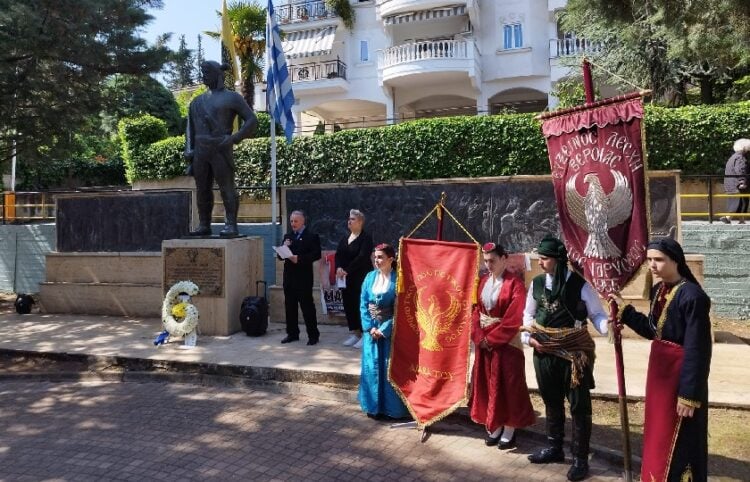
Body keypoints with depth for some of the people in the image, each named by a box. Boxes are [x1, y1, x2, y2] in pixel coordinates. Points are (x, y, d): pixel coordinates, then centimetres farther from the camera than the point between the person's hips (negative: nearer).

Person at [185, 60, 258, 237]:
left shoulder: (232, 98, 3)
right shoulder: (197, 101, 21)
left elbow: (252, 121, -3)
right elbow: (190, 128, 24)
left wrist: (233, 138, -14)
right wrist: (188, 150, 10)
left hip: (220, 151, -6)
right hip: (200, 152, 6)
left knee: (226, 188, -9)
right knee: (202, 190, 4)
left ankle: (231, 225, -8)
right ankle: (204, 225, 9)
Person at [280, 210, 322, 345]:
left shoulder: (311, 236, -3)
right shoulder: (287, 236, 16)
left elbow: (316, 254, -12)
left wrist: (299, 258, -19)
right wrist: (284, 248, -6)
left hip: (304, 277, -6)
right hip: (289, 276, 6)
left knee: (307, 306, -3)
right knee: (290, 306, 10)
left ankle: (313, 335, 4)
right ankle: (292, 334, 20)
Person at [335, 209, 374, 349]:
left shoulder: (366, 238, -7)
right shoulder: (344, 239, 15)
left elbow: (362, 257, -17)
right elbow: (338, 255, 7)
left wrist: (347, 270, -20)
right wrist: (339, 268, -12)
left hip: (361, 278, -7)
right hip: (345, 278, 7)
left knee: (361, 305, -5)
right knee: (348, 305, 8)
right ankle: (354, 333, 19)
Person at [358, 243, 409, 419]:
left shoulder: (397, 279, -10)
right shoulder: (370, 277, 3)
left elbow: (398, 309, -11)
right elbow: (363, 304, 3)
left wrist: (383, 329, -14)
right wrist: (370, 327, -8)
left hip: (390, 330, -4)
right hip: (371, 329, 4)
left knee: (389, 368, 2)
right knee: (371, 367, 8)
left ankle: (389, 407, 14)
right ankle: (373, 406, 21)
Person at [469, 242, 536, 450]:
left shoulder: (515, 284, -11)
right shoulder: (483, 282, 7)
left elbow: (513, 319, -16)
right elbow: (475, 310, 5)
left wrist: (491, 338, -15)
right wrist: (479, 337, -8)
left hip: (506, 343, -6)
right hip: (484, 341, 6)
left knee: (507, 386, 2)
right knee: (487, 385, 10)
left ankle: (509, 432, 14)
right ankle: (494, 428, 23)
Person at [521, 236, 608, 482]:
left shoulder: (580, 284, -12)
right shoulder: (537, 283, 2)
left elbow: (596, 314, -8)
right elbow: (529, 314, 13)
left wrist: (608, 325, -29)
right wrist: (528, 336, -1)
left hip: (575, 351, -5)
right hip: (544, 351, 5)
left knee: (579, 405, 4)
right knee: (551, 401, 19)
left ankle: (580, 458, 19)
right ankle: (554, 448, 37)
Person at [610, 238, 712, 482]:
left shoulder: (692, 296, -21)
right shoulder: (658, 290, 5)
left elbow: (697, 350, -21)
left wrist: (689, 394, -21)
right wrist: (624, 310, 6)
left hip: (680, 374, -9)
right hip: (659, 369, 9)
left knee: (678, 441, 5)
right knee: (657, 433, 20)